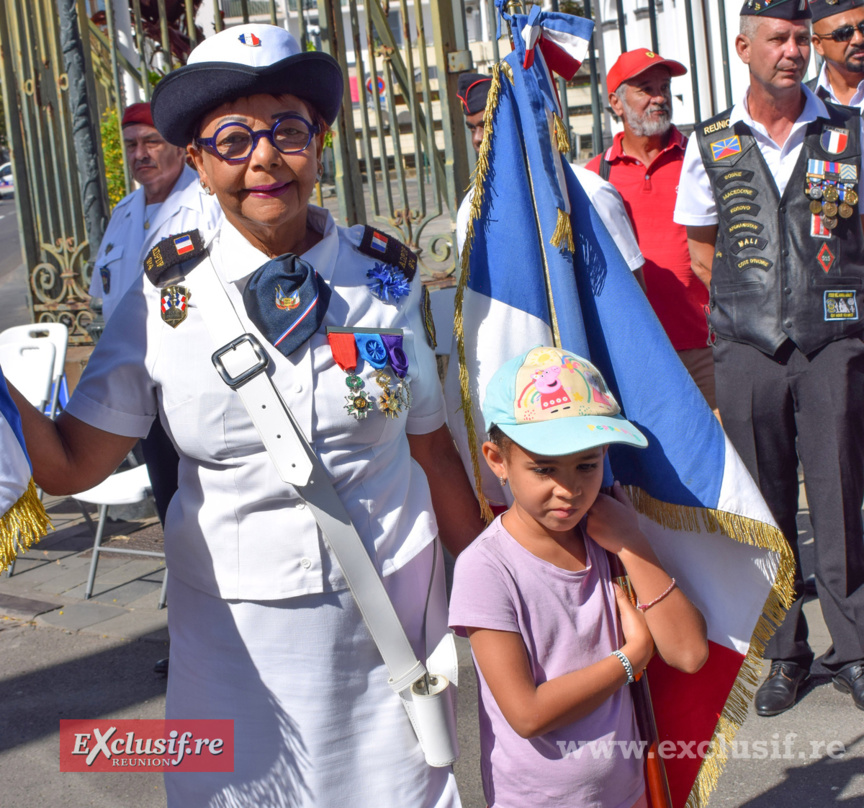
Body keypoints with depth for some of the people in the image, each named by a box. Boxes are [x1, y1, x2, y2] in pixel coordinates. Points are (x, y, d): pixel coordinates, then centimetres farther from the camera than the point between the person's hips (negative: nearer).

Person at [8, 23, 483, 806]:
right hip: (234, 624, 0)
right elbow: (70, 464, -8)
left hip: (391, 610, 1)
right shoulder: (167, 293, -6)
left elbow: (432, 448, 3)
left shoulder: (387, 275, -3)